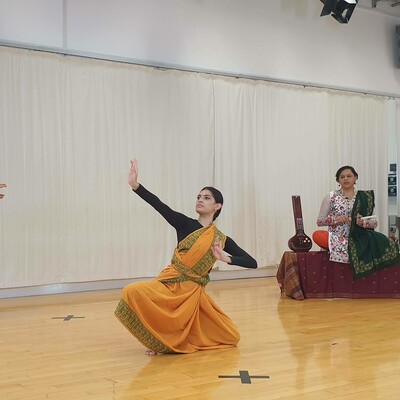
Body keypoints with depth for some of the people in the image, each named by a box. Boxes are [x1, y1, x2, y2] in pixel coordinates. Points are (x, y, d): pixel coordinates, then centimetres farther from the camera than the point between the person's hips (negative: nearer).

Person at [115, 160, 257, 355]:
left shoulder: (222, 240, 3)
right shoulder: (185, 224, 0)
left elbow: (252, 263, 2)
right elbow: (159, 205, -14)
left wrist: (227, 258, -14)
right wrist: (135, 184, -27)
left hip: (193, 291, 2)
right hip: (169, 284, -1)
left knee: (230, 338, 3)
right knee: (133, 293, -29)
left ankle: (178, 339, 28)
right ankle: (159, 339, -5)